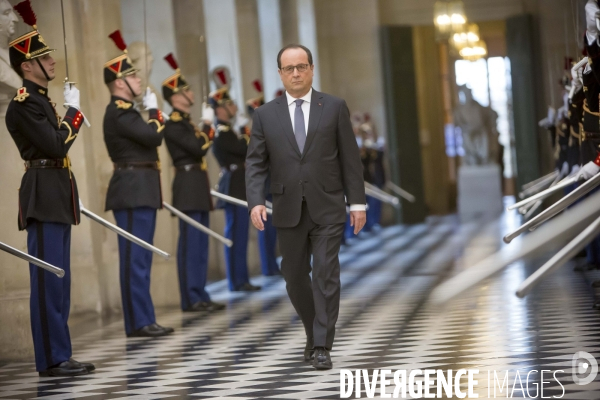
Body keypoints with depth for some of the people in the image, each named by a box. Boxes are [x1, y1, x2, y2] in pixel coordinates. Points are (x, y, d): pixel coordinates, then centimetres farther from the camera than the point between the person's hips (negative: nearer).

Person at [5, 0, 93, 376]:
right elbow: (56, 145, -19)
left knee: (59, 281, 10)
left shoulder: (42, 100, 18)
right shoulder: (23, 103, -11)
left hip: (57, 198, 10)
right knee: (49, 280, -8)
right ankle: (52, 359, -6)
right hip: (43, 198, -10)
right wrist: (73, 110, -10)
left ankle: (58, 355, 15)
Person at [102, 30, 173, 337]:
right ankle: (140, 322, -7)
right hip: (133, 193, -10)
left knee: (139, 258, 10)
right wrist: (153, 109, -6)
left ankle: (140, 320, 13)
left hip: (139, 193, 10)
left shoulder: (124, 111, 19)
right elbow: (154, 136, -19)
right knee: (136, 258, -8)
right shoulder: (119, 112, -13)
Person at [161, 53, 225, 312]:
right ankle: (191, 298, -7)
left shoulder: (186, 122, 20)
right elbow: (198, 147, -19)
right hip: (187, 186, -10)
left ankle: (199, 295, 14)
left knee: (200, 243, 10)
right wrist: (207, 125, -10)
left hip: (198, 186, 10)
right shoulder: (173, 124, -10)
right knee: (190, 242, -9)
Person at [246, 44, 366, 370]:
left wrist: (357, 201, -2)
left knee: (326, 276, -7)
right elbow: (255, 163, 1)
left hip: (327, 208, -2)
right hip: (288, 211, 2)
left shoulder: (334, 108, 2)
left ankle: (322, 347, -3)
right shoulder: (265, 115, 5)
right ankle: (314, 334, 30)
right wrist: (256, 201, -13)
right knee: (295, 278, 10)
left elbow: (350, 157, 2)